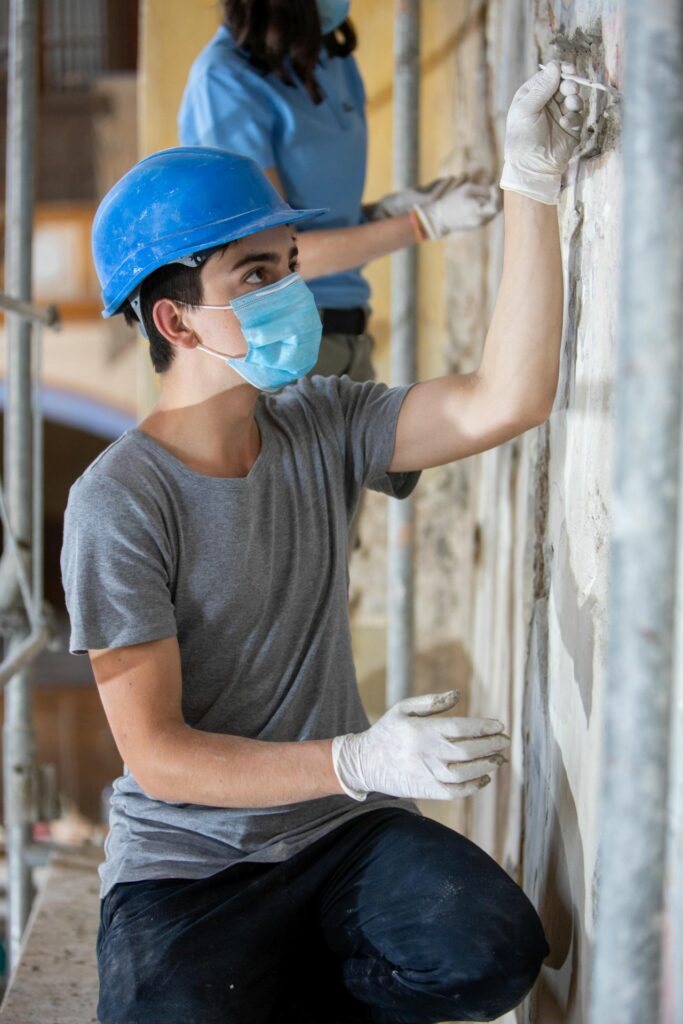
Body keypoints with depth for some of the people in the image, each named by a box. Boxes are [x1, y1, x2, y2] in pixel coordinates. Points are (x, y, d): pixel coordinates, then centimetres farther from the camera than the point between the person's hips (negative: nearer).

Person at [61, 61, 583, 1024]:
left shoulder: (324, 429, 1)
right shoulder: (119, 505, -15)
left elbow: (506, 402, -13)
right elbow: (157, 756, -17)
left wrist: (531, 184, -17)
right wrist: (359, 759, -29)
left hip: (339, 831, 4)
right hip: (185, 864, -4)